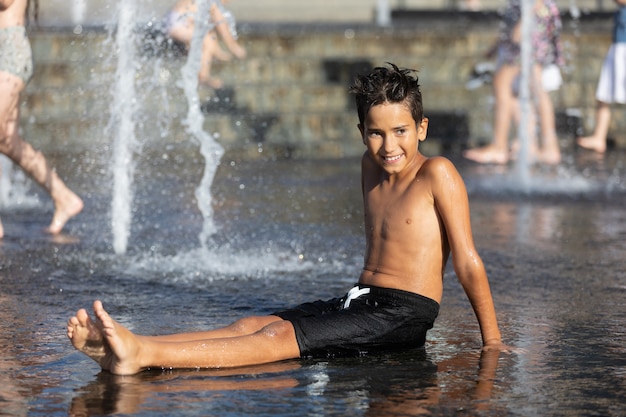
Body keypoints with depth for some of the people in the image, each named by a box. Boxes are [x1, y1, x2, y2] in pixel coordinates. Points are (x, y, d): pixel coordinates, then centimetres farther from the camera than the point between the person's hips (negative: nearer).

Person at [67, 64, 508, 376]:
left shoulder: (437, 173, -9)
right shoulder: (372, 166, 14)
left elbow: (468, 260, -8)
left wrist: (492, 339, -6)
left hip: (405, 313, -7)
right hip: (361, 300, 7)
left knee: (279, 337, -25)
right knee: (251, 325, -14)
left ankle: (142, 355, -43)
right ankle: (118, 347, -32)